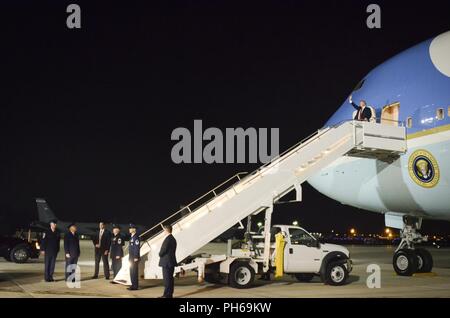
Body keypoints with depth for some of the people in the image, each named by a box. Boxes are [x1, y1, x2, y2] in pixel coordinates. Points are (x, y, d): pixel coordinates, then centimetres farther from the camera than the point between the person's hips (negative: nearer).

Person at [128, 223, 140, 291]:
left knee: (134, 272, -6)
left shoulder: (136, 237, -14)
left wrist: (136, 257, -20)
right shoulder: (132, 237, 15)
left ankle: (135, 286, -2)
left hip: (134, 257, -10)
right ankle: (133, 285, 19)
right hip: (131, 257, 10)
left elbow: (137, 247, -19)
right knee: (132, 272, 13)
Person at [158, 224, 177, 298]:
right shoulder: (173, 239, 13)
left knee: (167, 279, -6)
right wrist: (161, 254, 14)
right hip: (172, 261, 9)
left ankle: (167, 295, -4)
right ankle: (170, 294, 17)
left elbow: (163, 250, -19)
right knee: (170, 278, 12)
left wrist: (160, 254, 2)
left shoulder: (167, 239, -18)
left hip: (166, 262, -9)